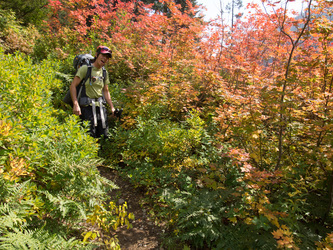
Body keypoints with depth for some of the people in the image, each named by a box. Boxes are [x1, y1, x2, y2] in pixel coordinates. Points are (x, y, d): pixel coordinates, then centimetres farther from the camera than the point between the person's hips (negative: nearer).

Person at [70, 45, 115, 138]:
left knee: (104, 136, 5)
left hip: (101, 106, 6)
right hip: (87, 106, -6)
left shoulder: (104, 72, 14)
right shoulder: (85, 68, -5)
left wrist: (112, 108, 12)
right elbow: (73, 86, -10)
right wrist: (75, 104, -22)